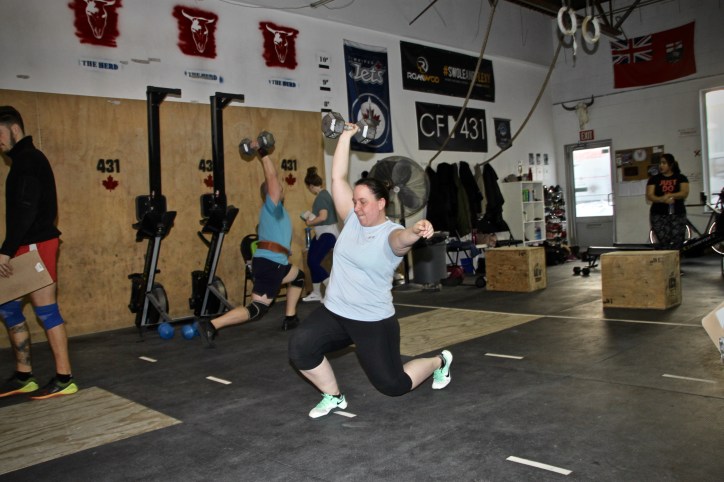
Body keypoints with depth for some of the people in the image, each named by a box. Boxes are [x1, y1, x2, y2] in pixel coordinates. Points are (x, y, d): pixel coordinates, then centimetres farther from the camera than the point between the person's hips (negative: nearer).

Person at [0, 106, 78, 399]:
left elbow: (26, 210, -22)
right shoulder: (25, 159, 18)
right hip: (29, 245, 10)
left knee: (46, 311, -5)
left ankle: (64, 379, 3)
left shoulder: (28, 160, -13)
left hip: (35, 245, -10)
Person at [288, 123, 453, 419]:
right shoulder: (353, 221, 1)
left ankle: (439, 361, 37)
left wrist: (417, 231, -63)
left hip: (373, 322, -5)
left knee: (393, 385, 5)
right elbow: (338, 178, -2)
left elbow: (403, 237, -39)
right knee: (300, 346, -20)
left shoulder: (391, 234, -14)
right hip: (334, 313, 5)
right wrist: (346, 135, -3)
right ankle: (333, 397, 6)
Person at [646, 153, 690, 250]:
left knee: (677, 244, -3)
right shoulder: (654, 179, 8)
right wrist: (663, 199, -22)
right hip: (659, 215, -1)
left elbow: (684, 193, -5)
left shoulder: (681, 178, 10)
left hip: (678, 214, 1)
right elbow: (649, 196, -3)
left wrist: (670, 195, -22)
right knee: (664, 244, -8)